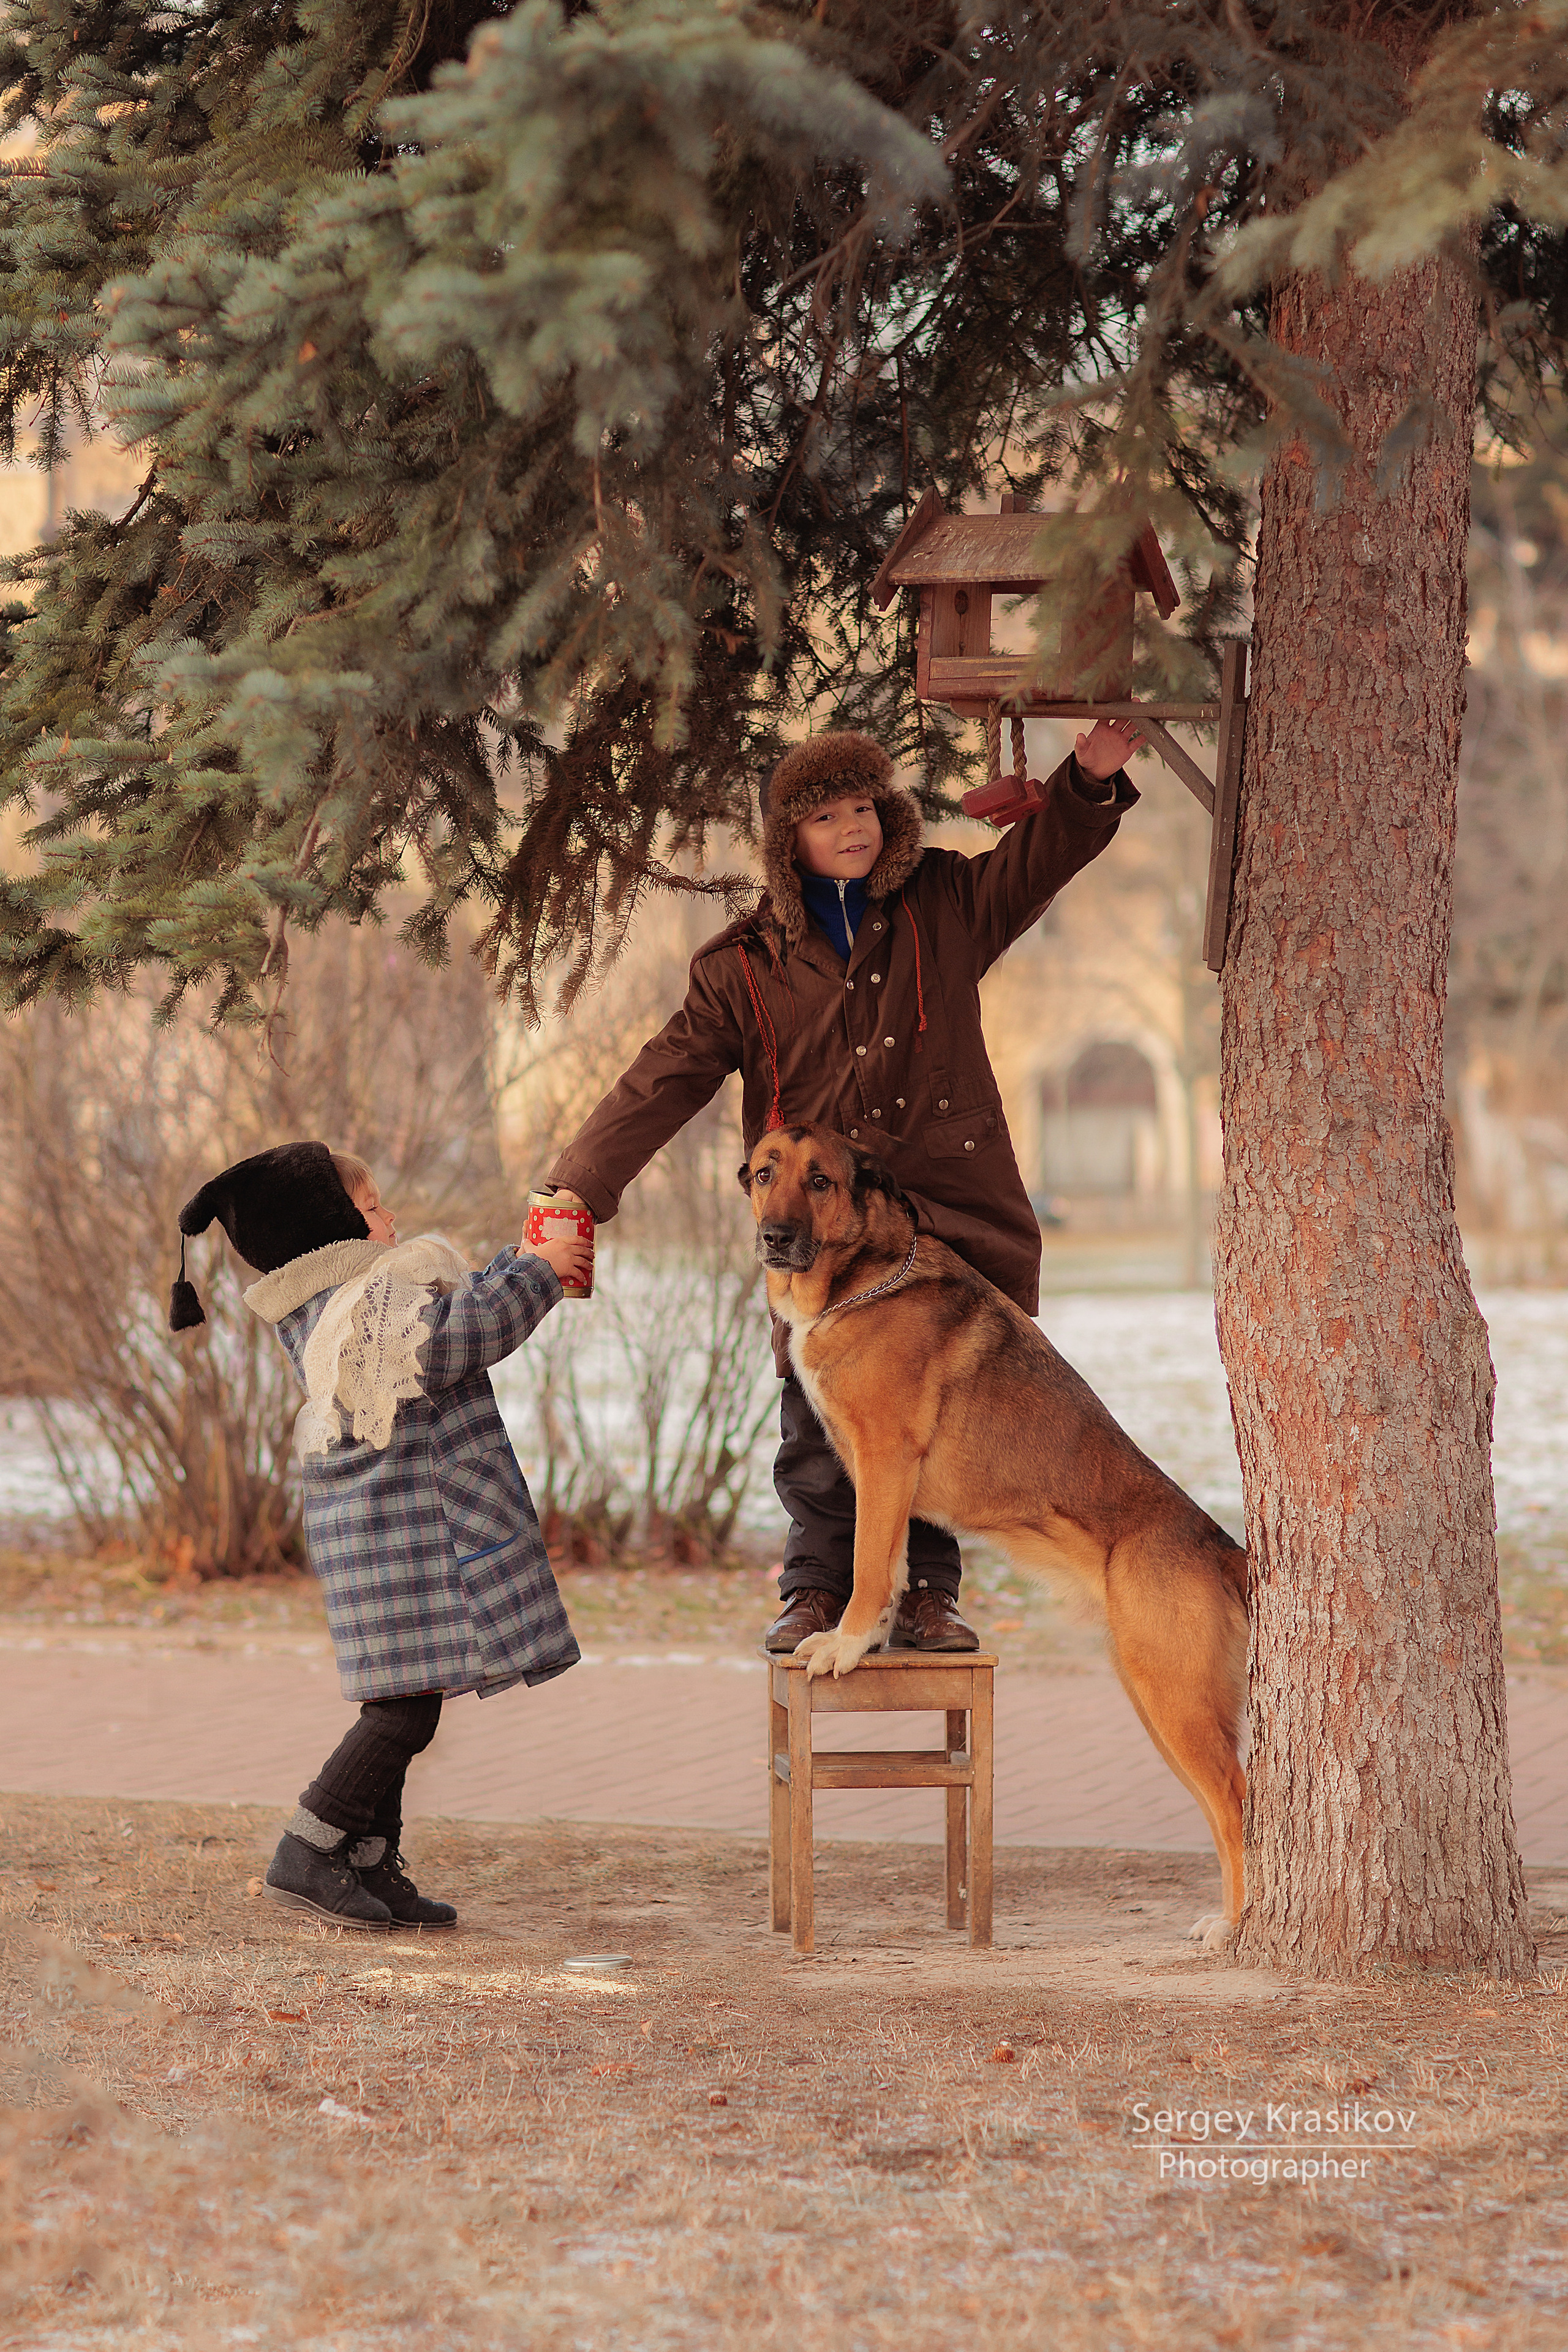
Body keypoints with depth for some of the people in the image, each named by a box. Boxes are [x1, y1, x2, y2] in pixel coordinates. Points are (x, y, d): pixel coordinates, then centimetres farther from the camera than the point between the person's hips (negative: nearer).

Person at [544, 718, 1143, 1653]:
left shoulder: (945, 909, 11)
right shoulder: (745, 965, 6)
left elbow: (1042, 858, 17)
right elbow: (662, 1081, 3)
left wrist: (1091, 778, -2)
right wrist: (576, 1189, -5)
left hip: (953, 1214, 1)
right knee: (819, 1428, -5)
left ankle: (927, 1594, 10)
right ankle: (820, 1591, 9)